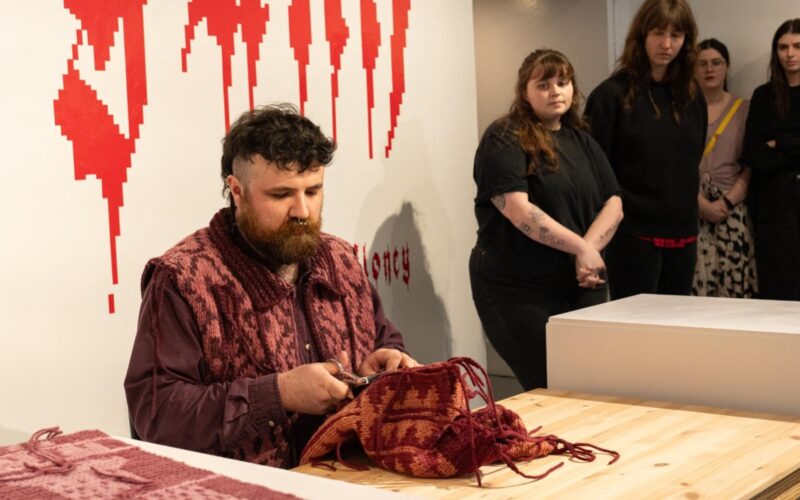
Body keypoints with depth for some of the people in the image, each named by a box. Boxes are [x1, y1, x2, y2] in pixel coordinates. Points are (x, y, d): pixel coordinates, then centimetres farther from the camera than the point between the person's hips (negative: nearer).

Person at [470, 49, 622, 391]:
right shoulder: (504, 139, -6)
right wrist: (580, 246, -18)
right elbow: (518, 209, -17)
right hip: (521, 289, -6)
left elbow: (613, 205, 8)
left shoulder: (582, 141, 15)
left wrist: (588, 250, -11)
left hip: (582, 285, 6)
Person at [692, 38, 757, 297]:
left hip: (732, 208, 1)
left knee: (735, 286, -5)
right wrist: (701, 203, -9)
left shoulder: (743, 109, 9)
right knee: (696, 285, -8)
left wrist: (726, 202, -8)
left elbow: (751, 166, 3)